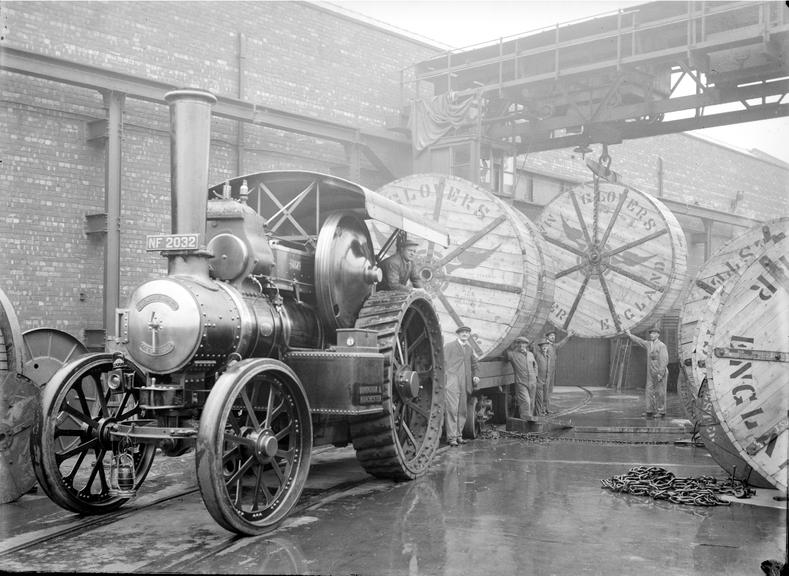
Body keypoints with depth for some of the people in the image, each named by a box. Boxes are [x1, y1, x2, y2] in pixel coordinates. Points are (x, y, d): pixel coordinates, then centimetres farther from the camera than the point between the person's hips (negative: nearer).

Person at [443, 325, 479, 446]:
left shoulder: (469, 349, 20)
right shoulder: (449, 346, 3)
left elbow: (473, 364, 27)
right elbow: (443, 362, -3)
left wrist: (475, 376, 11)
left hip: (464, 384, 6)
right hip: (451, 382, -6)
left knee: (462, 411, 7)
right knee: (451, 409, -10)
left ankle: (459, 435, 15)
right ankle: (451, 437, -9)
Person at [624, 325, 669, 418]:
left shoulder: (662, 346, -12)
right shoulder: (648, 344, 10)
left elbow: (664, 361, -17)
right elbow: (639, 341, 27)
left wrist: (660, 374, -21)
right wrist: (630, 335, 36)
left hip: (660, 373, -7)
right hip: (651, 373, 7)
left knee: (660, 392, -3)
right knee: (649, 391, 4)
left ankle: (662, 412, 3)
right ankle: (650, 411, 8)